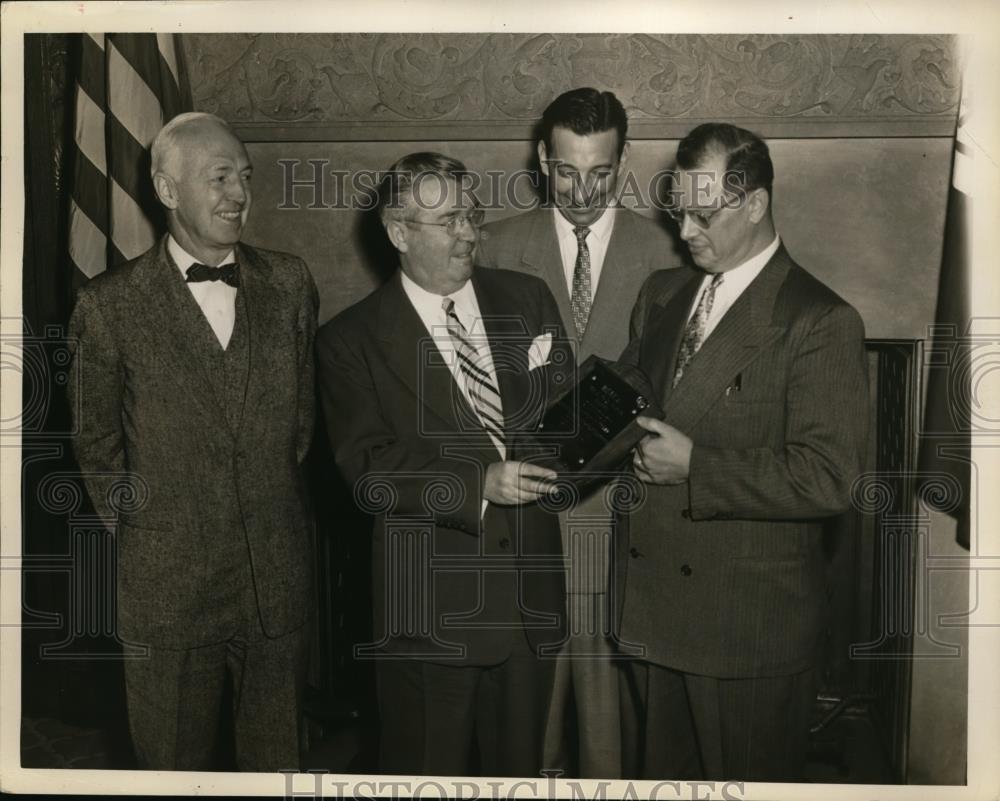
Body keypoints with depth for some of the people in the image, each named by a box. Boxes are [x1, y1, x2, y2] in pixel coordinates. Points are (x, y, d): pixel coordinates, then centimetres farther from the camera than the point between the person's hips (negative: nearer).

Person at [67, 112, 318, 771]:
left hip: (279, 581, 2)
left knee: (278, 756, 17)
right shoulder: (111, 305, -7)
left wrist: (274, 506, 10)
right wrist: (132, 528, 6)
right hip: (167, 588, -2)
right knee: (174, 762, 16)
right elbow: (97, 443, 4)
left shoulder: (289, 284, 1)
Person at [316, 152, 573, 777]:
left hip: (529, 591, 4)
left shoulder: (528, 300, 7)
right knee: (429, 775, 14)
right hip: (430, 606, -3)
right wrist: (477, 486, -25)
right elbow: (369, 468, -13)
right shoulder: (352, 340, -5)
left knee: (520, 770, 19)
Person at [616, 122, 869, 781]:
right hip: (648, 610, 6)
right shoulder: (661, 294, 9)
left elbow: (830, 478, -20)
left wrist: (693, 467, -20)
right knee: (657, 773, 20)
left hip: (750, 628, -6)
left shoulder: (820, 322, -14)